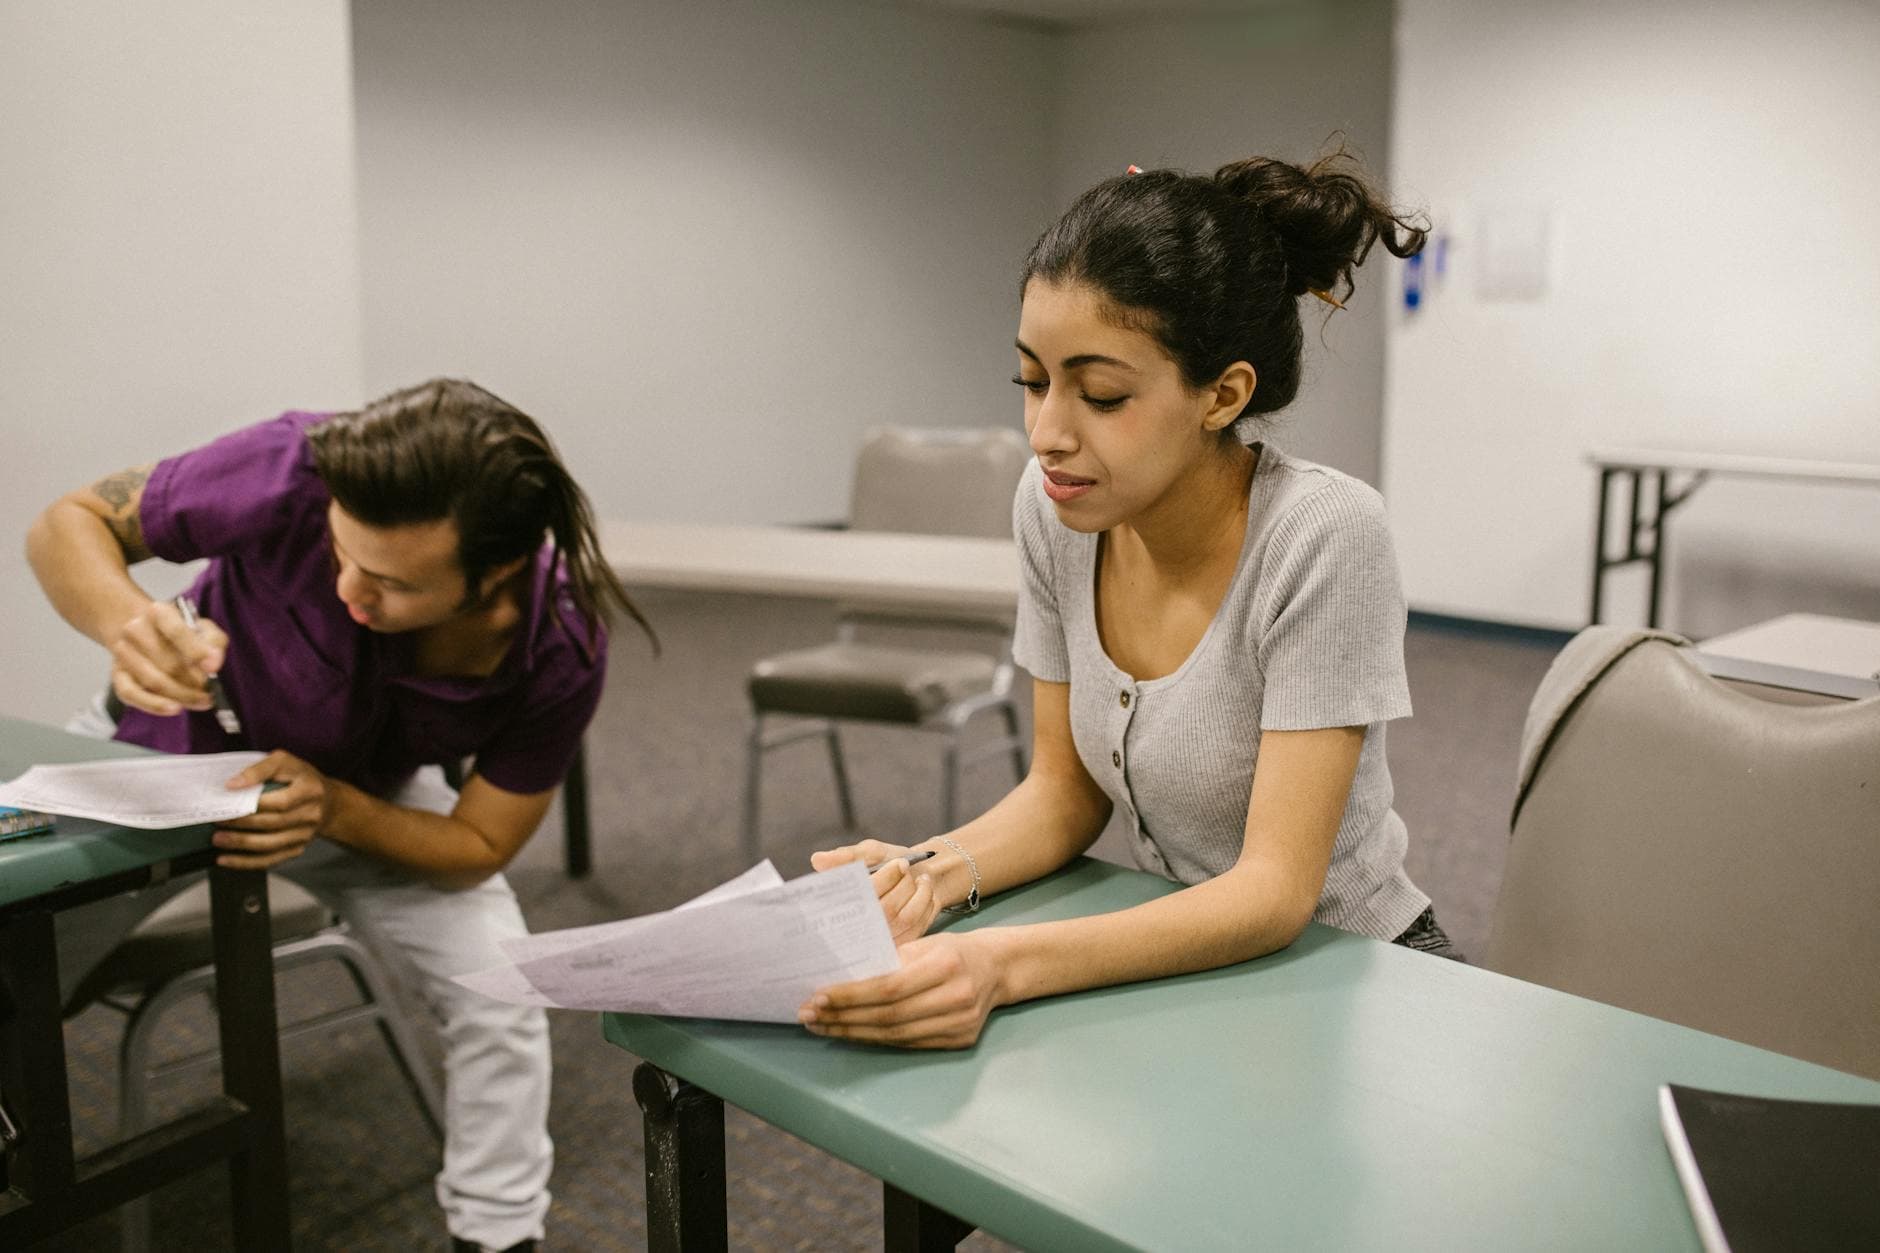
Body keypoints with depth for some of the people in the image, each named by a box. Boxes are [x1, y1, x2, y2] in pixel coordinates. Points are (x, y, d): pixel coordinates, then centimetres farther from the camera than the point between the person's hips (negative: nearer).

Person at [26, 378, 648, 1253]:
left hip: (372, 796, 0)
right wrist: (128, 622, -45)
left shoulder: (560, 652, -32)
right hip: (166, 748, 0)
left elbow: (478, 846, -18)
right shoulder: (300, 470, -38)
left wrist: (333, 806, -37)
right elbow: (69, 524, -22)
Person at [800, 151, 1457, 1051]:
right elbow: (1065, 791, 0)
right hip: (1181, 966, 4)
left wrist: (1006, 964, -39)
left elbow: (1277, 890, -25)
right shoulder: (1051, 508, -8)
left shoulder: (1322, 538, -24)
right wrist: (936, 872, -21)